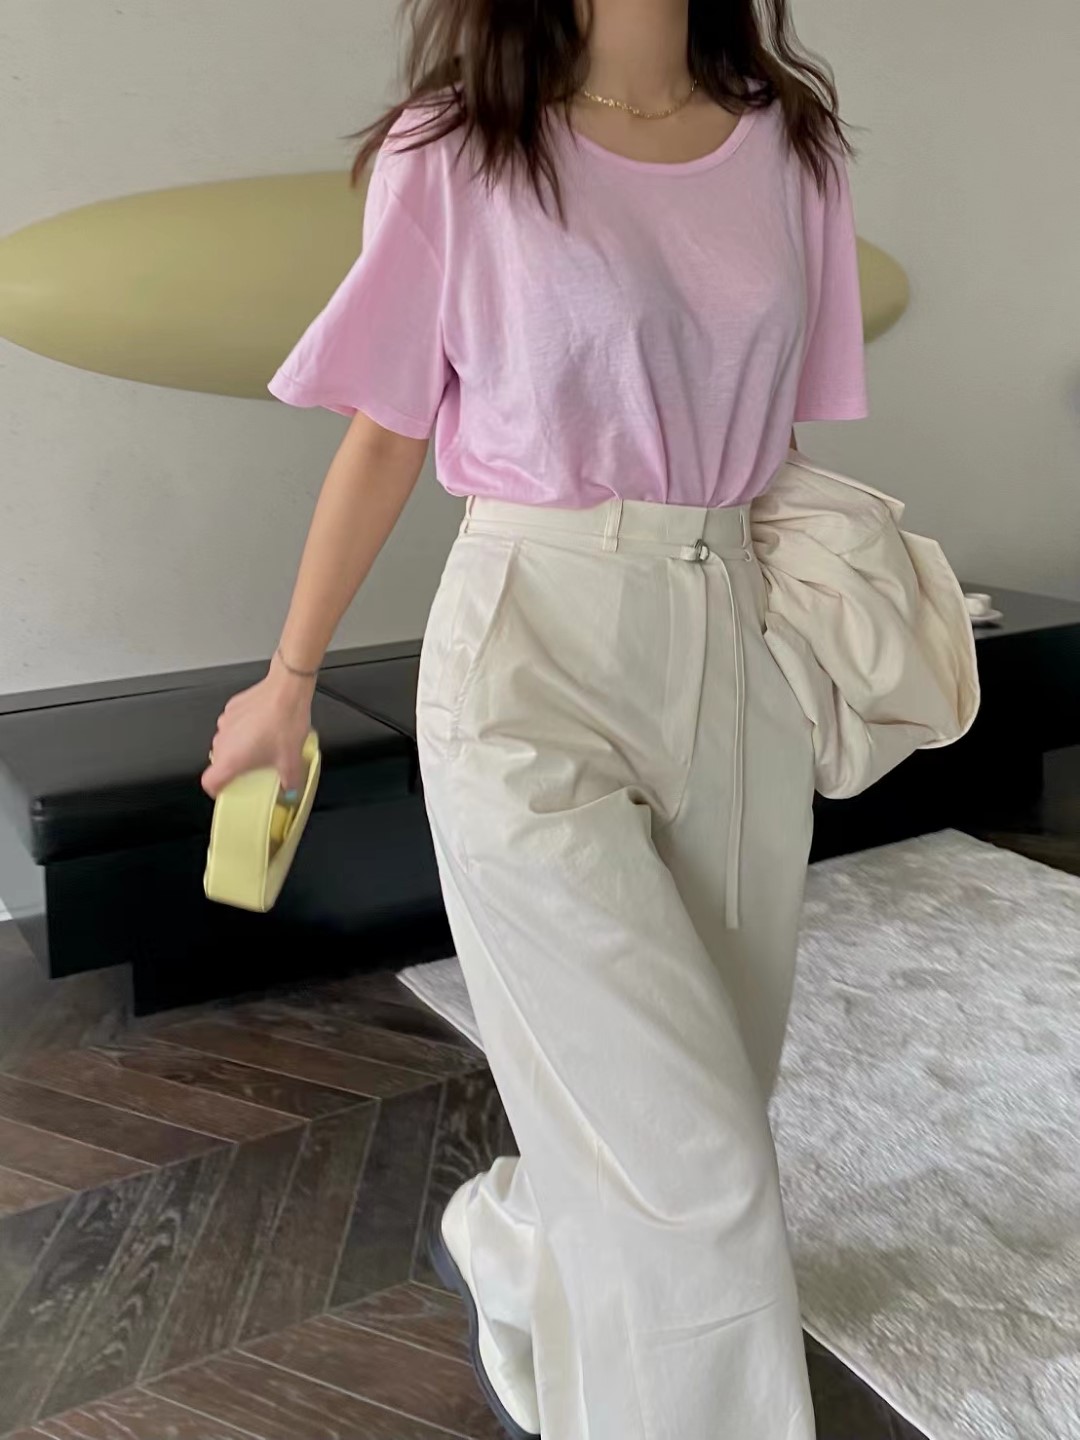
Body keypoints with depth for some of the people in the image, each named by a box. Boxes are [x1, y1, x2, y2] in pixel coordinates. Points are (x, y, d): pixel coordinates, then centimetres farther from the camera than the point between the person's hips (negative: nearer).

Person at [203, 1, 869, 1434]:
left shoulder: (792, 144, 9)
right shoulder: (457, 155, -3)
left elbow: (778, 430, 14)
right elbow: (383, 438, 2)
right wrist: (288, 683, 7)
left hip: (736, 653, 5)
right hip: (532, 666, -5)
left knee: (709, 1091, 16)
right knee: (692, 1158, -3)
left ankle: (508, 1253, 46)